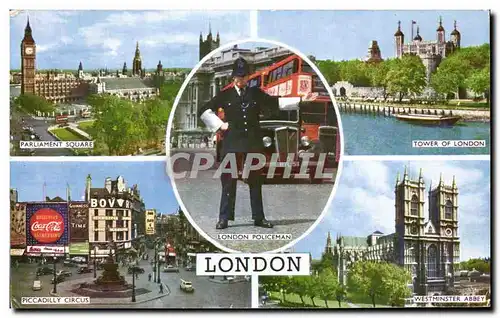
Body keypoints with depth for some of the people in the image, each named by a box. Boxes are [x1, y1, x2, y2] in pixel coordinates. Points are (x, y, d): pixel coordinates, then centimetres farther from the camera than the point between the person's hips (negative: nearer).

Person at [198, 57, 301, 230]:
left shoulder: (256, 93, 11)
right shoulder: (225, 95, 6)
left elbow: (276, 103, 20)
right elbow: (204, 111, 9)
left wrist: (300, 99, 15)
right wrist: (219, 125, 1)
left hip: (253, 142, 2)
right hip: (232, 142, -2)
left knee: (255, 181, 7)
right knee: (229, 181, -2)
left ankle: (259, 217, 13)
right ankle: (224, 218, 2)